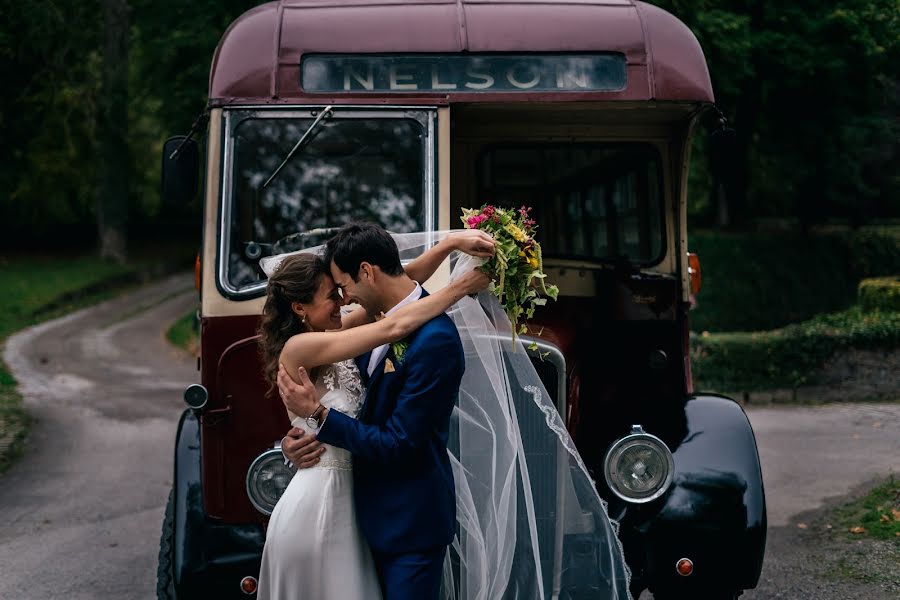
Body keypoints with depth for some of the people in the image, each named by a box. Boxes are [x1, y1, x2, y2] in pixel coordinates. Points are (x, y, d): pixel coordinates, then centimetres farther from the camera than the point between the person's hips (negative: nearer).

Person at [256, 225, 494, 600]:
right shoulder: (299, 348, -17)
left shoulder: (331, 337, 6)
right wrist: (463, 286, -18)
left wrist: (452, 243, -8)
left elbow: (403, 280, 5)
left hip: (342, 498, 9)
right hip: (319, 503, -9)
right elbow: (394, 328, -24)